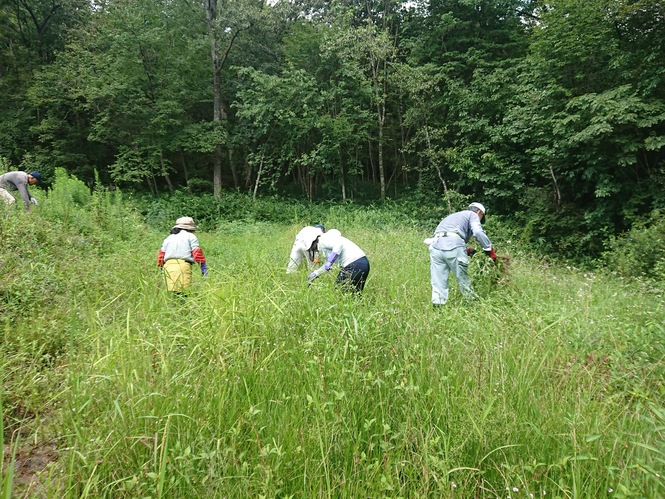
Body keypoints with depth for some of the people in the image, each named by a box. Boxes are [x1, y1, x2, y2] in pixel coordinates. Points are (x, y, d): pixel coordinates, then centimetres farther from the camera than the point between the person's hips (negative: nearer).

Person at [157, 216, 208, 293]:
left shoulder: (168, 238, 27)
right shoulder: (190, 236, 11)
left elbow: (161, 255, 22)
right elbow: (197, 252, 1)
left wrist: (162, 267, 28)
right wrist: (204, 268, 0)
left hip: (168, 266, 5)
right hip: (183, 265, -5)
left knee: (171, 292, 3)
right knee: (184, 292, -13)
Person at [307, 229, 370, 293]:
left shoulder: (322, 241, -6)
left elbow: (339, 244, -25)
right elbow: (327, 266, 32)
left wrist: (329, 262, -24)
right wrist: (315, 273, 38)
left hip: (354, 265, -10)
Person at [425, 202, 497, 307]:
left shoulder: (453, 216, 38)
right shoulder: (473, 215, 18)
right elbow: (478, 232, -3)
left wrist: (466, 250, 23)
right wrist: (490, 250, 2)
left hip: (435, 244, 6)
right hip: (454, 245, -6)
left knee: (438, 283, 5)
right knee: (464, 281, 8)